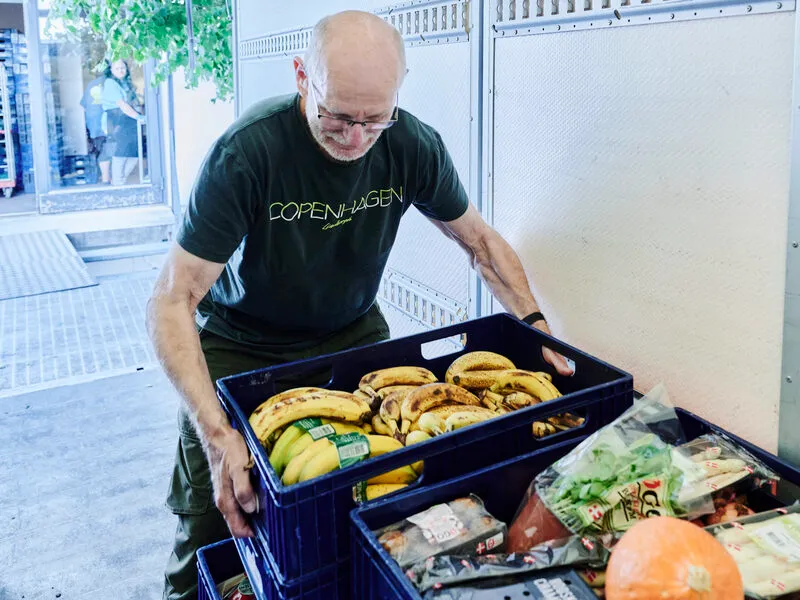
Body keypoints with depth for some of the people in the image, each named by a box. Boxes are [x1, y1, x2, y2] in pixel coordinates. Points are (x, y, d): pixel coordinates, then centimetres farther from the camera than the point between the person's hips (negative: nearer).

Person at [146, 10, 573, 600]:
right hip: (241, 347, -2)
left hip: (353, 333, 3)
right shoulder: (247, 151, -29)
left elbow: (480, 240, -1)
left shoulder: (414, 146, -17)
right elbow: (173, 299, -28)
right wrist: (217, 432, -39)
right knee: (213, 522, -2)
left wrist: (536, 327, -13)